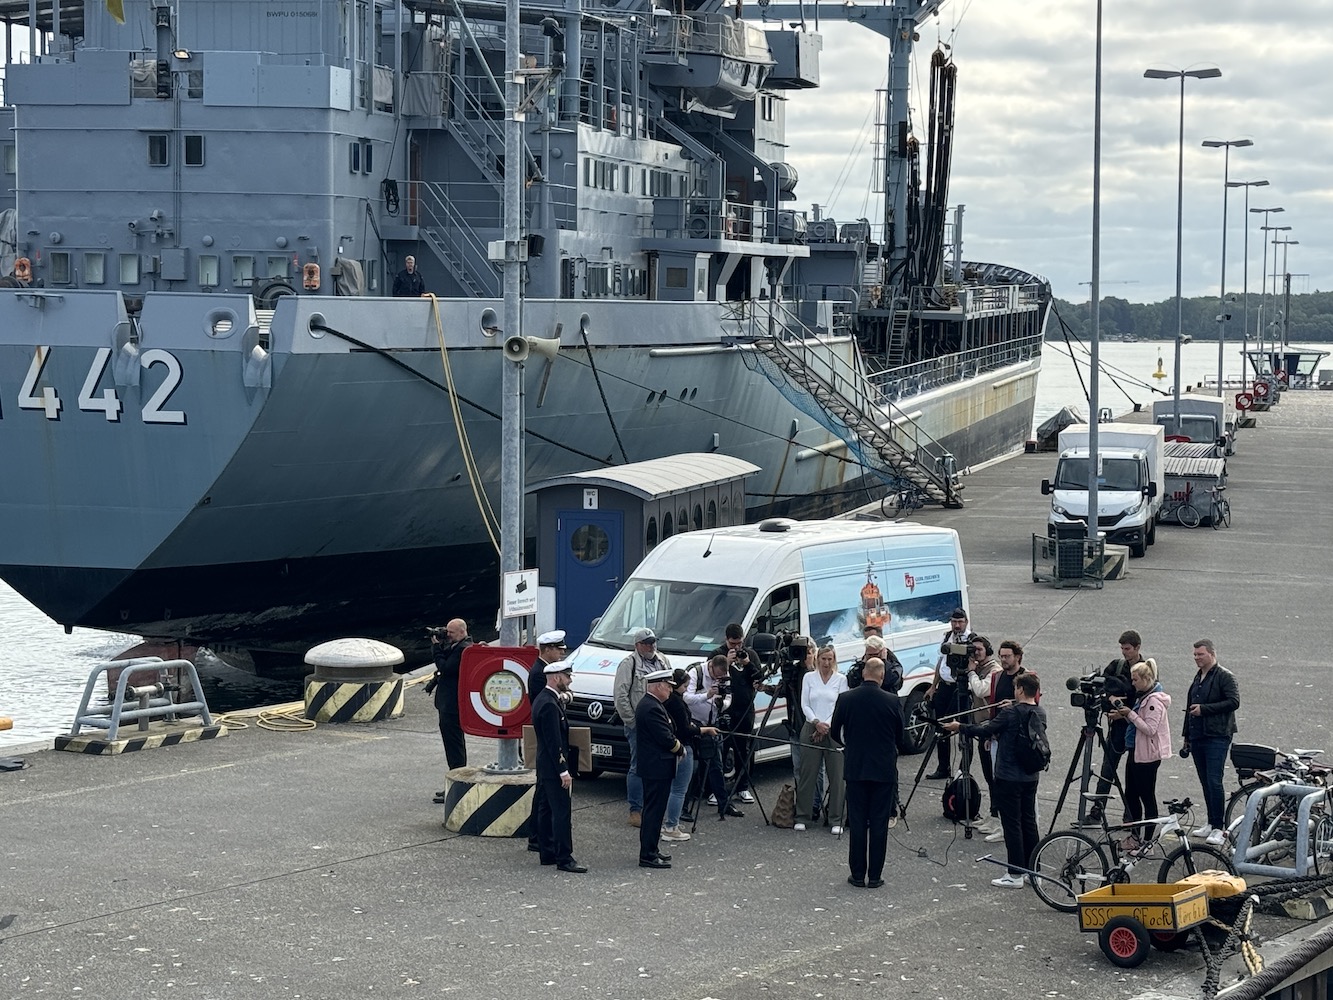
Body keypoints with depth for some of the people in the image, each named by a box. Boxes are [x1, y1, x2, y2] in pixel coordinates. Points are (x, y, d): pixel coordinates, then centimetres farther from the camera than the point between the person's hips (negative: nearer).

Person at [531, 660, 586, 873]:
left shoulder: (544, 699, 11)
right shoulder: (549, 704, -21)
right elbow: (554, 742, -23)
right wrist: (564, 771, -21)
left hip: (545, 767, 11)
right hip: (553, 767, -11)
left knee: (546, 810, 14)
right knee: (562, 812, -9)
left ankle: (548, 853, 20)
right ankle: (564, 858, -8)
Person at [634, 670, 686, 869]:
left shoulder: (648, 704, 13)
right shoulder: (652, 708, -21)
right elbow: (666, 739, -23)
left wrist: (676, 744, 2)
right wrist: (680, 748, -6)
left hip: (654, 768, 11)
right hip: (657, 768, -11)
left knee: (653, 811, 17)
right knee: (654, 811, -7)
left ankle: (650, 851, 24)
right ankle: (648, 856, -4)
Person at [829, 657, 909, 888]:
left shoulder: (845, 699, -6)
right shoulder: (892, 702, -9)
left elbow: (834, 733, 4)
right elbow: (902, 739, 0)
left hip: (855, 768, 1)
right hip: (884, 770, -1)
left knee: (857, 823, 7)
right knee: (879, 824, 5)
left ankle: (858, 875, 9)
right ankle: (875, 876, 6)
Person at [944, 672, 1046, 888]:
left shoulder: (1011, 713, -17)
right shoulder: (1040, 714, 4)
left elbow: (986, 730, -11)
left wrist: (960, 728, 2)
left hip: (1009, 777, -7)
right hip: (1030, 777, 7)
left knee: (1012, 824, -2)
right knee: (1029, 822, 13)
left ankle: (1015, 874, 0)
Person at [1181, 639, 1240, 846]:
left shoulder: (1225, 677, -5)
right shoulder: (1198, 678, 20)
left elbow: (1234, 702, -17)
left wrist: (1204, 709, -16)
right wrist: (1187, 737, 25)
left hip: (1217, 737, -8)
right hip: (1198, 737, 8)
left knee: (1214, 781, -12)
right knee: (1205, 782, 10)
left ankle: (1219, 828, -10)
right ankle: (1211, 823, 16)